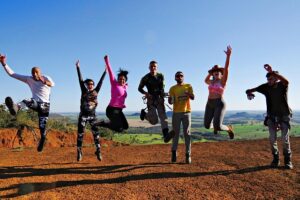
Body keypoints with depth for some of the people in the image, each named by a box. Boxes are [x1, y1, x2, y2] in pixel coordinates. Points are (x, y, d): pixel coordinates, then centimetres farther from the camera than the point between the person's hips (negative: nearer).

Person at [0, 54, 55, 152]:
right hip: (35, 103, 2)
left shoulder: (46, 78, -6)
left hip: (45, 105, -2)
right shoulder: (28, 79, 3)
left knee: (42, 126, -1)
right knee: (27, 101, -36)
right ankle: (16, 107, -69)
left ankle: (42, 141, 21)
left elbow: (52, 84, -31)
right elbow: (12, 74, 3)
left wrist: (45, 82, -54)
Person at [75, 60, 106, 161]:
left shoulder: (96, 91, 3)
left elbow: (101, 81, 5)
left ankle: (98, 151, 7)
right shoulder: (84, 91, -2)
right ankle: (79, 151, 16)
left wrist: (105, 71, 7)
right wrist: (78, 68, -11)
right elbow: (80, 80, -7)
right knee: (80, 134, 3)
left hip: (92, 116, 2)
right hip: (83, 116, -1)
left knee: (96, 133, -1)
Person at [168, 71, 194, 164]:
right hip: (176, 113, 0)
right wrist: (170, 99, -24)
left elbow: (193, 98, -6)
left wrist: (188, 93, -28)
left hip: (187, 112, 0)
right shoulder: (172, 88, 6)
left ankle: (188, 154, 5)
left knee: (187, 133, 1)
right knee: (176, 133, 4)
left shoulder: (188, 86, 7)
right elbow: (170, 102, 0)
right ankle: (174, 152, 15)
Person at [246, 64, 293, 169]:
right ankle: (275, 158, 13)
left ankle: (288, 160, 15)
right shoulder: (266, 87, -10)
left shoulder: (282, 85, -15)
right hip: (272, 116, 2)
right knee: (272, 138, -4)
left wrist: (272, 71, -52)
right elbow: (250, 90, -9)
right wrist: (249, 93, -34)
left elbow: (286, 80, -41)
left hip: (284, 115, -2)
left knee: (285, 139, -3)